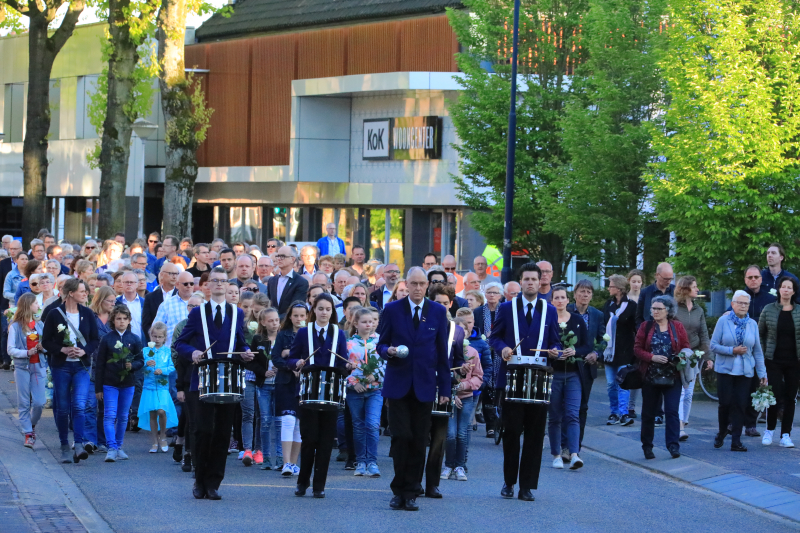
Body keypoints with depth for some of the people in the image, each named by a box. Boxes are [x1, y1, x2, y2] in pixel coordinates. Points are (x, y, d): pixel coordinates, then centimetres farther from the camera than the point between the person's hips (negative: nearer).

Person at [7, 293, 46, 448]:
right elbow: (11, 350, -8)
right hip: (22, 367, -3)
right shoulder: (15, 326, -4)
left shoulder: (39, 324, 7)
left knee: (39, 402, -3)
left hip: (39, 367, 3)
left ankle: (32, 425, 24)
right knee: (24, 403, 2)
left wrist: (43, 347, -10)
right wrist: (27, 353, -21)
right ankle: (28, 433, 9)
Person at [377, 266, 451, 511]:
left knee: (419, 441, 1)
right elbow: (381, 344, 8)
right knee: (401, 437, -8)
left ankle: (410, 493, 9)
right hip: (398, 383, -1)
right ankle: (399, 490, 6)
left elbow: (442, 351, 8)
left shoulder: (438, 312, 7)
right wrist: (388, 351, -17)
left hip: (424, 386, 1)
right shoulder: (392, 310, 4)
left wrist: (445, 387, 5)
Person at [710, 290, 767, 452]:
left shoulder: (752, 324, 6)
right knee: (725, 403, -1)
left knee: (740, 405, -2)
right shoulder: (723, 321, -2)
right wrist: (732, 350, -16)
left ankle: (736, 441, 3)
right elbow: (713, 345, -4)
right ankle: (721, 434, 23)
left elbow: (758, 351, 9)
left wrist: (762, 373, 5)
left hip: (744, 371, 2)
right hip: (725, 370, -2)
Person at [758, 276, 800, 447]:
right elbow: (760, 334, 8)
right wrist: (762, 355, 2)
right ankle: (769, 430, 13)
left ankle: (786, 435, 11)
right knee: (776, 396, -8)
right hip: (774, 361, -1)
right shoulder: (769, 310, 1)